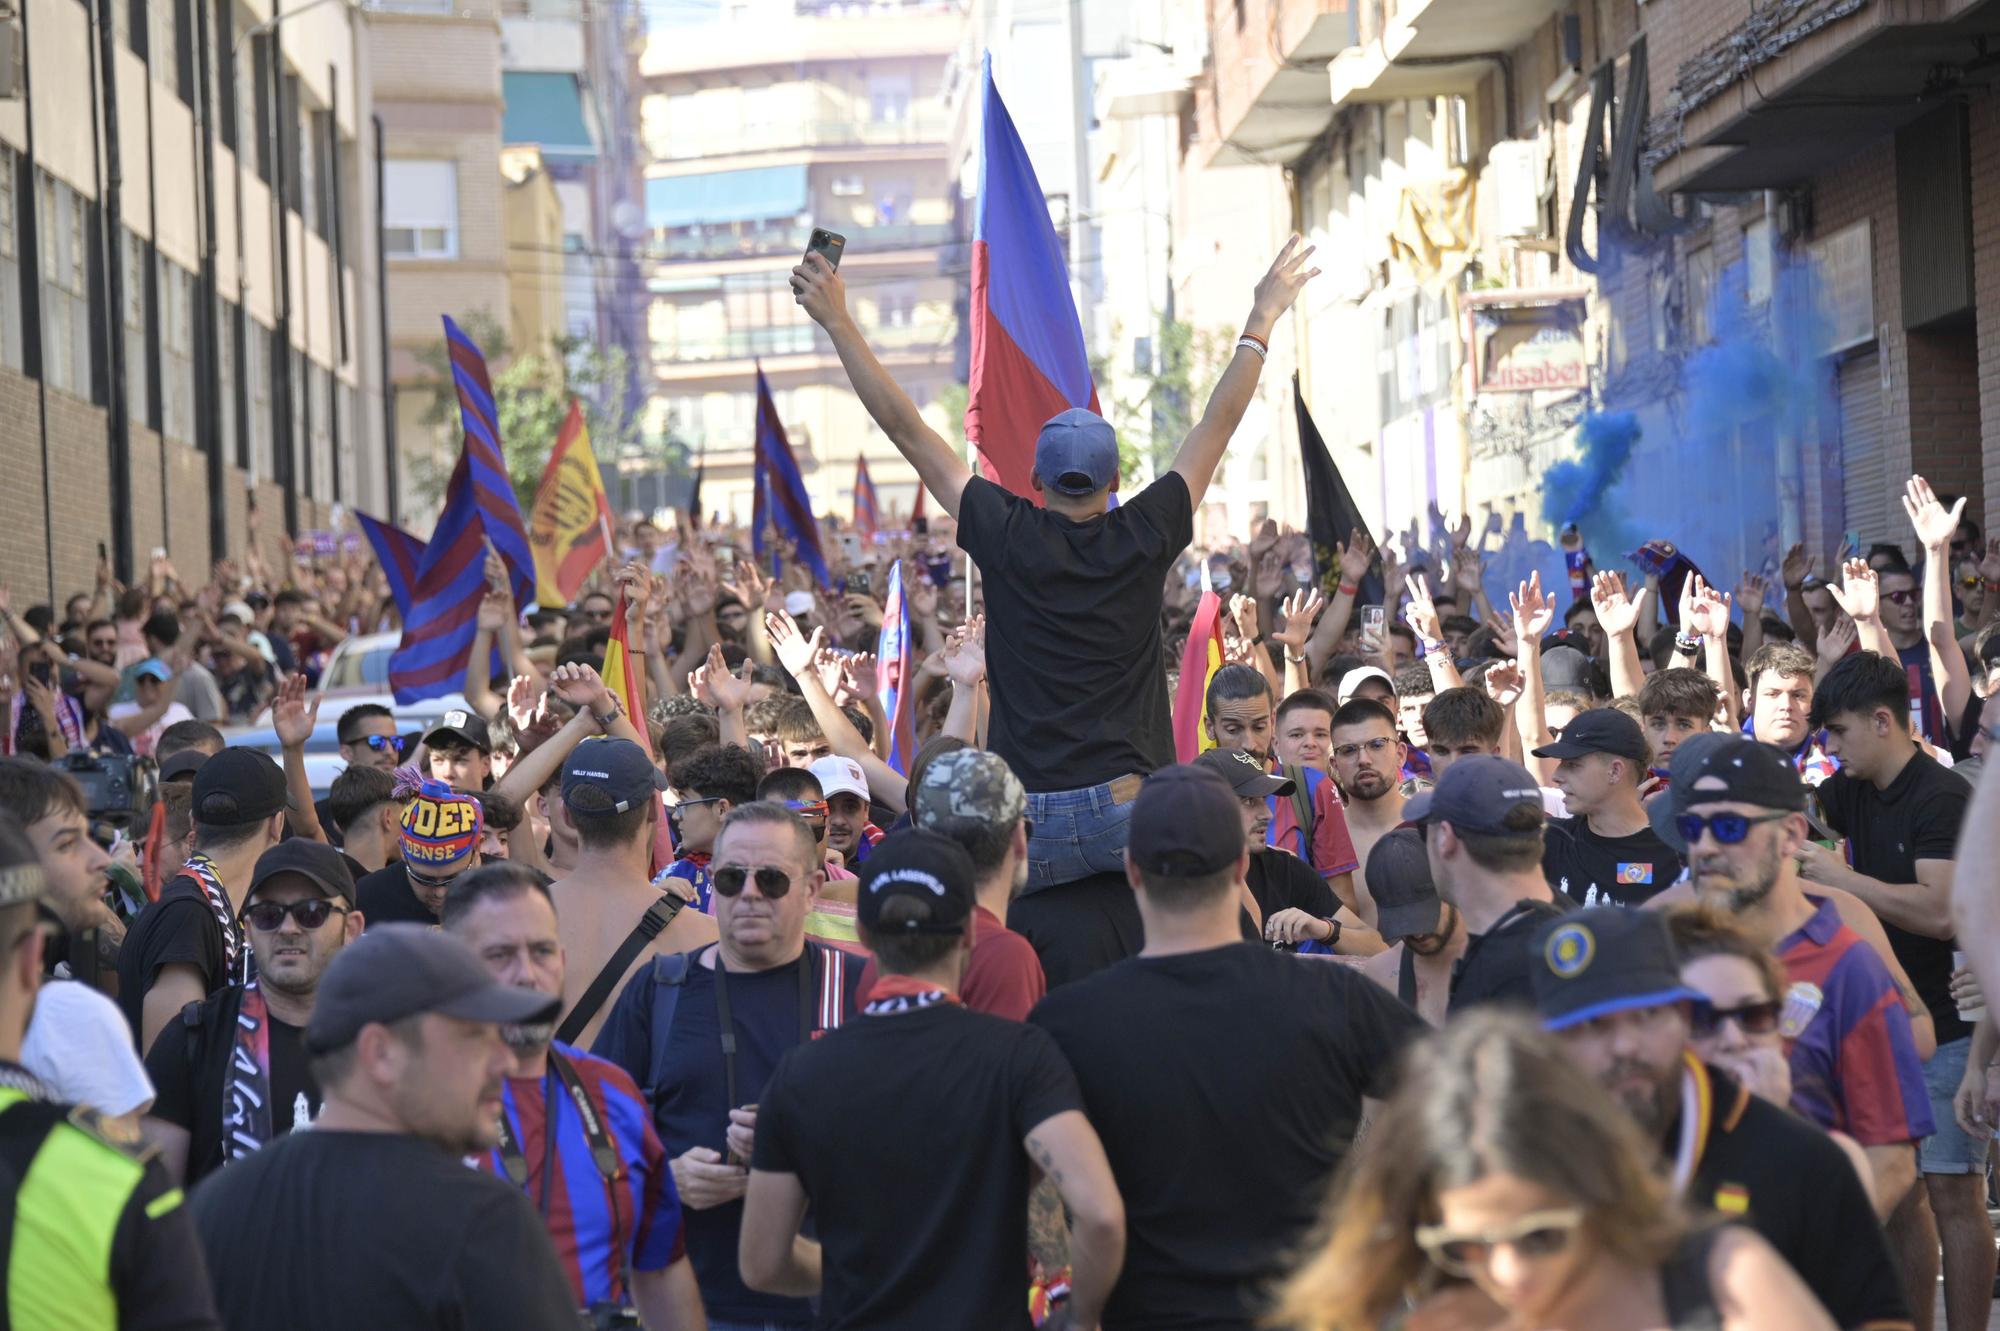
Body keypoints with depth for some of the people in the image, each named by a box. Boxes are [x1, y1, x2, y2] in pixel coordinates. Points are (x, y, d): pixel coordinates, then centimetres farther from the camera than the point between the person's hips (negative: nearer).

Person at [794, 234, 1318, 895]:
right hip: (1130, 809, 1)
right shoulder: (1143, 540, 1)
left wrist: (837, 322, 11)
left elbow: (905, 427, 5)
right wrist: (1263, 319, 22)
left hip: (1029, 823, -1)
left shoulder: (1008, 538, 0)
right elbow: (1218, 423, 12)